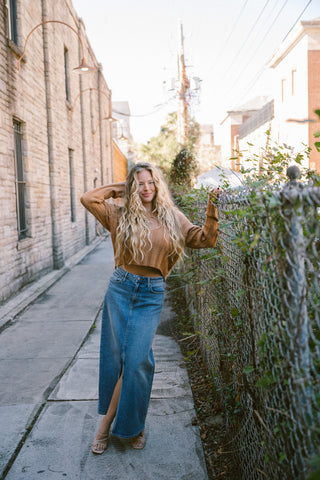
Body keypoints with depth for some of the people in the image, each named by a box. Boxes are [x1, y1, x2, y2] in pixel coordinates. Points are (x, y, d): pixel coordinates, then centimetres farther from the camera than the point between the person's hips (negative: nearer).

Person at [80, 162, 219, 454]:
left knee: (136, 360, -6)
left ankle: (107, 424, 13)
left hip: (151, 294, 0)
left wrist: (211, 212, -7)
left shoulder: (172, 217, 8)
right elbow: (88, 199, -2)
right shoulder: (121, 214, 4)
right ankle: (129, 424, 24)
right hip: (121, 288, 1)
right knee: (115, 357, 5)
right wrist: (118, 189, 5)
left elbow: (204, 240, 6)